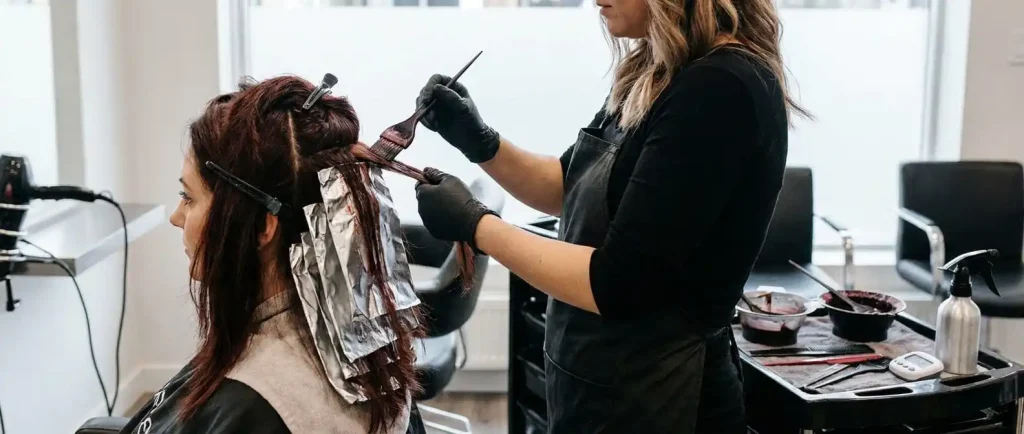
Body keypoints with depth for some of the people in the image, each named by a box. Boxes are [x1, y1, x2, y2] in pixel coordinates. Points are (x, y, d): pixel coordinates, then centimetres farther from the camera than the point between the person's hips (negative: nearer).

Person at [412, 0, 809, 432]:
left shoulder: (722, 90, -24)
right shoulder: (653, 72, 3)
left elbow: (615, 285, -25)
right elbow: (573, 189, 16)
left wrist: (474, 223, -16)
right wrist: (481, 143, 1)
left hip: (656, 399, -8)